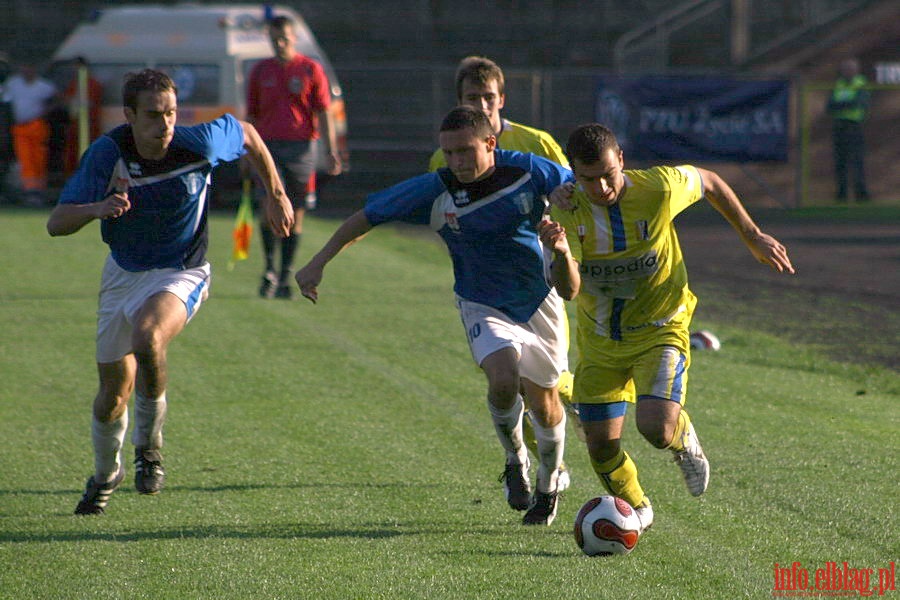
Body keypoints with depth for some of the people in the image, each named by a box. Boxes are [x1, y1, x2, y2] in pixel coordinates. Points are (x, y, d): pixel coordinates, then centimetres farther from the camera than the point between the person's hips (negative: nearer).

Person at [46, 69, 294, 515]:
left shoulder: (199, 144, -22)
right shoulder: (106, 153, -20)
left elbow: (247, 134, 2)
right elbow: (56, 223, -22)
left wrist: (275, 195, 9)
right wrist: (96, 208, -43)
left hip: (181, 273, -3)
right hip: (122, 273, 3)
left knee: (148, 337, -34)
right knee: (114, 388, 10)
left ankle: (148, 445, -11)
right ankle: (105, 473, 41)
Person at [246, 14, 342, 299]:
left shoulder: (311, 69, 5)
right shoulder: (260, 71, 12)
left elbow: (323, 113, 3)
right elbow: (252, 115, 17)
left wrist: (331, 152, -4)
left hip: (301, 147, -1)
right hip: (269, 145, 1)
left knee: (295, 214, 1)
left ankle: (285, 278, 9)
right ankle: (269, 269, 0)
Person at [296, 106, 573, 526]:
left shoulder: (529, 171, -19)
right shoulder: (434, 191, -18)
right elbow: (368, 216, -9)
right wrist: (318, 263, -10)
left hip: (539, 300, 1)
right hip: (482, 305, -1)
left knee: (543, 402, 9)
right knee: (503, 380, -26)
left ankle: (548, 487, 37)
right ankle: (515, 461, 5)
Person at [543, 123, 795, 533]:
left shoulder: (659, 188, -21)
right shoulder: (568, 210, -20)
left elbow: (709, 183, 2)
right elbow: (568, 289, -31)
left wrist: (752, 237, 10)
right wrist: (562, 252, -53)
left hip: (660, 332, -2)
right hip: (599, 341, 2)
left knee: (656, 428, -24)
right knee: (601, 445, 1)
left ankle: (685, 441, 15)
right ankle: (637, 509, 34)